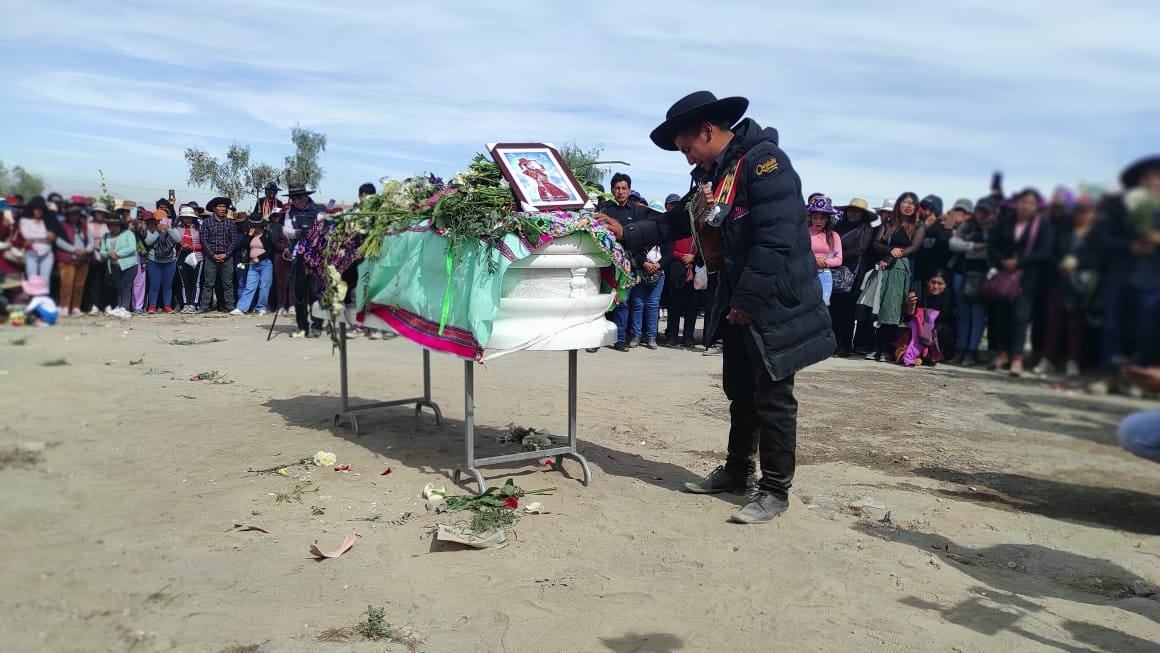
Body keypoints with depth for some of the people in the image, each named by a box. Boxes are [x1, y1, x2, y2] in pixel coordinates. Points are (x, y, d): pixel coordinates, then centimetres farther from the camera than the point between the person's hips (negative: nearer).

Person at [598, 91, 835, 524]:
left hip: (775, 304, -9)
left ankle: (775, 489, 11)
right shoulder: (714, 173, 11)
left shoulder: (764, 161, -18)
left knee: (772, 398, -1)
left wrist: (748, 301, -21)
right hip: (738, 303, 9)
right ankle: (737, 471, 31)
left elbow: (774, 241, -24)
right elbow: (678, 222, 18)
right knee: (740, 392, 17)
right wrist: (627, 234, 9)